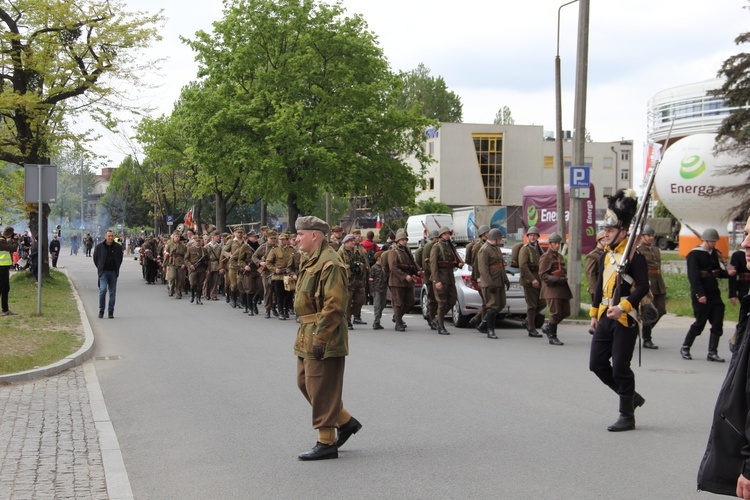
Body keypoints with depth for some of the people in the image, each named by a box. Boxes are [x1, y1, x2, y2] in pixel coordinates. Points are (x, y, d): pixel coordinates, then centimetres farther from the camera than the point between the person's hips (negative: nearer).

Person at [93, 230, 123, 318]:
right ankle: (101, 311, -3)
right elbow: (95, 258, 12)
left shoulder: (118, 247, 6)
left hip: (113, 272, 2)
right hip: (103, 272, -2)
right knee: (103, 290, -16)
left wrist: (117, 268, 12)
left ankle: (111, 312, 11)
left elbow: (120, 258, 18)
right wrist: (99, 268, 9)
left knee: (113, 292, 3)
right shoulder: (99, 247, 2)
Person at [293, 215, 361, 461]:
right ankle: (346, 421, 25)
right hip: (308, 335, 11)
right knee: (305, 383, 16)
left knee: (321, 390, -4)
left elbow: (334, 305, -23)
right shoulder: (312, 262, 16)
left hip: (323, 338, -11)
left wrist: (320, 338, -23)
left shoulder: (329, 264, -18)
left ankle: (326, 443, 4)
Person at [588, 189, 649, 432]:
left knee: (620, 367, -5)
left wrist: (623, 307, -28)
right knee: (597, 363, 8)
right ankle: (631, 396, 25)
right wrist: (594, 313, 21)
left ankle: (627, 416, 7)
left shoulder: (634, 255, -12)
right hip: (605, 318, 8)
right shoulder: (606, 255, 13)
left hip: (625, 320, -8)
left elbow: (643, 286, -19)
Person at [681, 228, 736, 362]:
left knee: (717, 323, 0)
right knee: (700, 323, 0)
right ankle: (685, 348, 17)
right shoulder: (694, 254, -10)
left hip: (714, 293, 7)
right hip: (701, 295, -7)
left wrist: (727, 273, -2)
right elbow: (693, 276, -16)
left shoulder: (714, 253, 12)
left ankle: (712, 353, 6)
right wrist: (700, 294, -23)